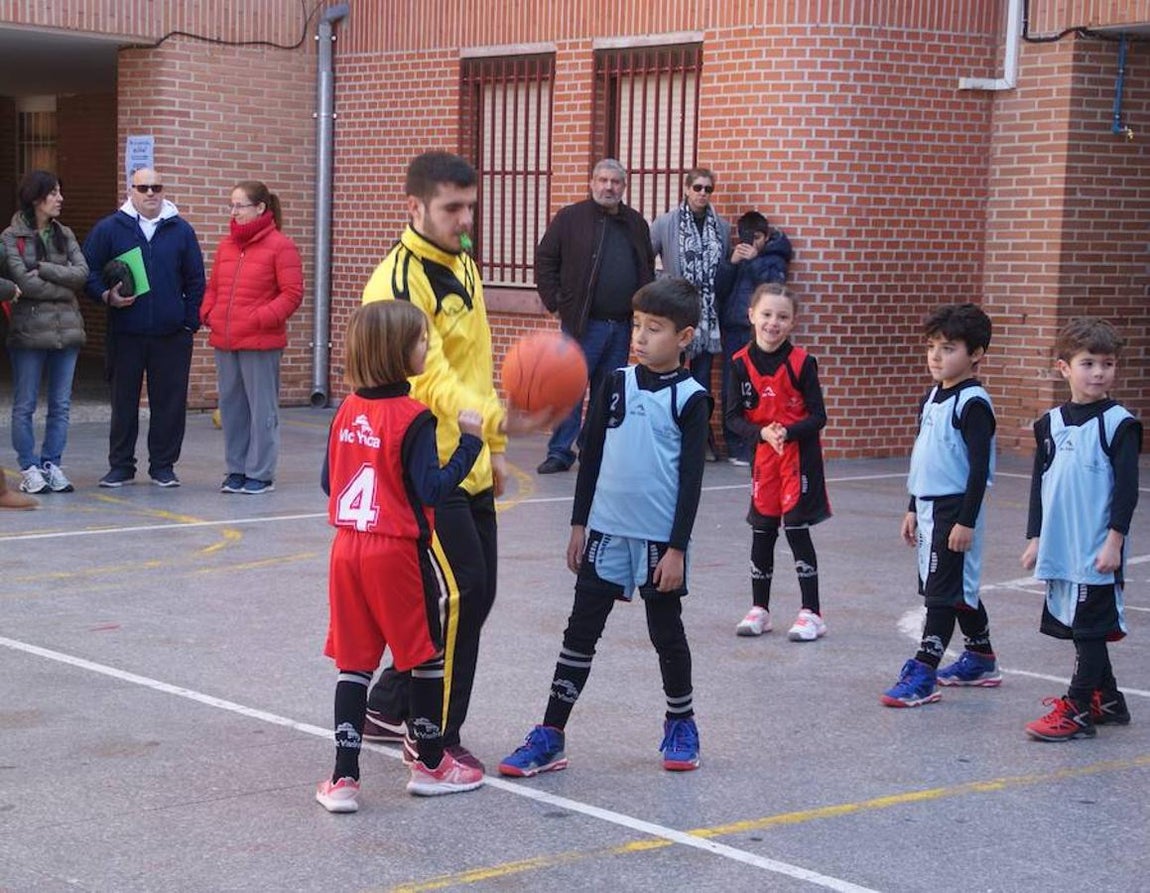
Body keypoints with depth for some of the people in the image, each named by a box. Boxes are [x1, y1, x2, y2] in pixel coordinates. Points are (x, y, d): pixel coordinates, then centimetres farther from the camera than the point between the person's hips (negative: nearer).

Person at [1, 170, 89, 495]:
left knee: (61, 404, 5)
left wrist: (43, 268, -10)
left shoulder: (64, 234, 12)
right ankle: (30, 469, 7)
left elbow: (81, 272, -1)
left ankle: (52, 465, 13)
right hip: (29, 330, -5)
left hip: (66, 329, 5)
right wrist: (64, 290, -6)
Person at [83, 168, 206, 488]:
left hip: (172, 333, 1)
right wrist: (107, 295, -13)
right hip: (125, 333, 0)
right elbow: (89, 271, 5)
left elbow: (195, 281, 8)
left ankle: (163, 466, 14)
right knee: (124, 401, 5)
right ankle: (121, 465, 15)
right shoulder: (109, 229, 4)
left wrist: (191, 321, 1)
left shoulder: (181, 230, 8)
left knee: (170, 401, 3)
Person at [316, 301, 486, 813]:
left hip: (347, 548, 6)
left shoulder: (347, 411, 5)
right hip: (399, 553, -6)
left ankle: (344, 777, 5)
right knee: (426, 656, 11)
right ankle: (430, 765, 22)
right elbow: (432, 489, -19)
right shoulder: (413, 418, -15)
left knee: (354, 661, 9)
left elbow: (329, 483, 11)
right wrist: (469, 441, -13)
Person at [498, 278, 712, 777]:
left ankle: (680, 723, 30)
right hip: (606, 531, 4)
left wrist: (677, 548, -11)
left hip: (660, 540, -3)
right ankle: (550, 736, 5)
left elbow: (692, 478, -8)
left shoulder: (690, 398, -7)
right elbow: (592, 455, 10)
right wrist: (579, 524, 9)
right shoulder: (614, 384, 5)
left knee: (667, 633, 10)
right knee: (581, 631, 2)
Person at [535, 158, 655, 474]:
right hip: (583, 323, -4)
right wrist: (556, 303, -5)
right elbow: (545, 260, 1)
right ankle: (560, 451, 0)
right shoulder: (570, 218, 0)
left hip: (622, 326, 4)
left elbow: (647, 269, 20)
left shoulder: (636, 223, 13)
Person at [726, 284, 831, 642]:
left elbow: (818, 417, -9)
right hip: (763, 455, 3)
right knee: (762, 530, 9)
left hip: (800, 454, -3)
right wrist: (761, 433, -19)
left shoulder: (801, 363, -11)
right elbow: (733, 417, -2)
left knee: (796, 528, -4)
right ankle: (759, 609, 22)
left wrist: (787, 432, -24)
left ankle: (811, 612, 6)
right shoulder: (741, 363, -4)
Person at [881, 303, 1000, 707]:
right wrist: (914, 508, 22)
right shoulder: (933, 397, 13)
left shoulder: (972, 402, -15)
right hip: (930, 507, 9)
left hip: (955, 509, -9)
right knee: (961, 589, 18)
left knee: (942, 590, -7)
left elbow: (980, 465, -17)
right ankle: (981, 659, 31)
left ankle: (923, 673, -7)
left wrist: (967, 520, -20)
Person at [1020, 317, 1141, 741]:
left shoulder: (1119, 424, -7)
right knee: (1076, 624, 14)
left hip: (1097, 551, -6)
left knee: (1089, 627, -3)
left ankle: (1077, 709, 1)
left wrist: (1114, 541, -14)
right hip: (1060, 548, 6)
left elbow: (1127, 488, -10)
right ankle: (1107, 700, 27)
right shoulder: (1051, 424, 8)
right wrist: (1035, 539, 12)